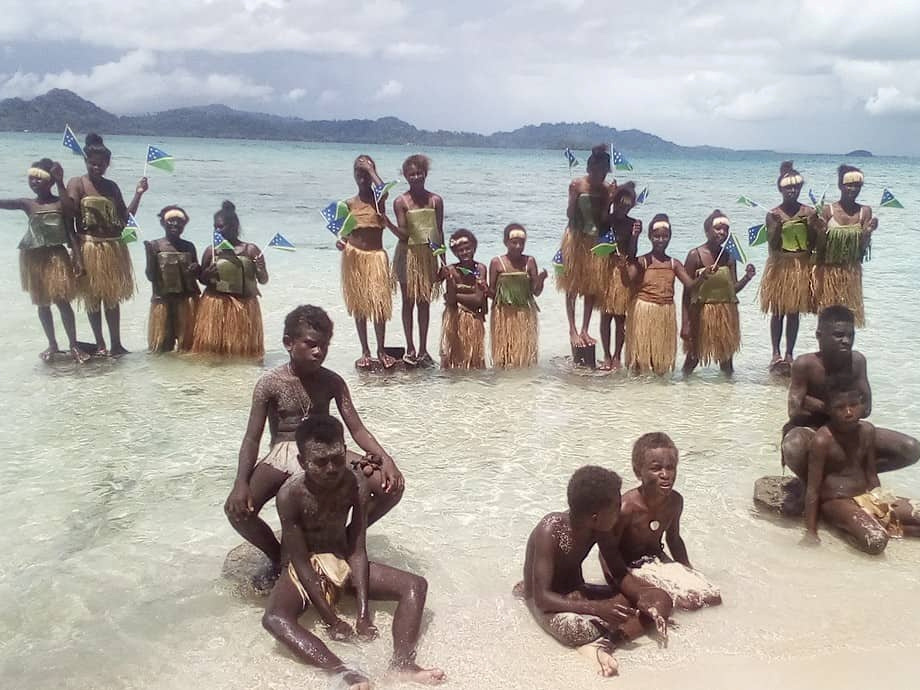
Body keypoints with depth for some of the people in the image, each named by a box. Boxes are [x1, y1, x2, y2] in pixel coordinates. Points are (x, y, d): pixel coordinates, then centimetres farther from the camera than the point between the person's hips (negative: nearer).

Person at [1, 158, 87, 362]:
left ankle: (73, 344, 5)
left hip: (57, 256, -3)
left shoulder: (62, 203, -3)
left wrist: (78, 257, -10)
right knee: (42, 303, 11)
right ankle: (52, 344, 23)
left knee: (62, 301, -3)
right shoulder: (27, 204, 3)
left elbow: (71, 233, -4)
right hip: (34, 259, 3)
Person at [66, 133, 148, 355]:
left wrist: (138, 194, 1)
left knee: (112, 297, 10)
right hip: (89, 248, -5)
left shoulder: (111, 186, 11)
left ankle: (116, 344, 17)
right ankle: (100, 345, 14)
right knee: (92, 298, 5)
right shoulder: (76, 184, -5)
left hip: (114, 249, 5)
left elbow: (125, 218, 9)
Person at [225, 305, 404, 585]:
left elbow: (357, 429, -2)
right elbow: (252, 438, -10)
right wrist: (241, 483, -27)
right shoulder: (270, 383, -9)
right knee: (237, 508, -28)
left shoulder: (332, 381, -1)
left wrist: (386, 459, -20)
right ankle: (279, 558, 3)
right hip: (283, 455, -2)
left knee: (391, 486, -16)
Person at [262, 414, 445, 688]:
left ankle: (402, 663, -30)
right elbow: (301, 560, -22)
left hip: (343, 563, 4)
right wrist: (331, 620, -24)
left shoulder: (356, 488, -16)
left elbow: (358, 550, -14)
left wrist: (364, 612, -23)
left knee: (415, 585, -13)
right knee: (274, 618, -35)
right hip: (303, 569, -3)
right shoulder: (291, 494, -24)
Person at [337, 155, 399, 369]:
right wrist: (341, 242, -15)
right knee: (359, 305, 6)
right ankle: (365, 351, 14)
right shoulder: (349, 203, 8)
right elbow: (345, 232, 7)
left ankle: (381, 351, 4)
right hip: (354, 257, 2)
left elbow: (384, 189, -22)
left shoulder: (379, 200, 2)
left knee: (379, 303, -7)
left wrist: (370, 169, -10)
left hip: (376, 255, -2)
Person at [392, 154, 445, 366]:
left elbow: (440, 232, 7)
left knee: (424, 302, 8)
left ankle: (423, 349, 14)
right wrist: (387, 224, -27)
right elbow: (403, 234, -8)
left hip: (428, 253, 2)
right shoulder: (401, 202, -3)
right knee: (408, 301, 4)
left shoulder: (435, 200, 5)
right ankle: (410, 348, 10)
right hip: (408, 253, -2)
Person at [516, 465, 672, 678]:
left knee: (661, 600, -11)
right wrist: (596, 608, -40)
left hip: (577, 594, 7)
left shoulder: (599, 527, -11)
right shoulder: (550, 532, -30)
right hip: (549, 602, -7)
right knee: (575, 627, -44)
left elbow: (620, 574, -1)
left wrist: (644, 598, -21)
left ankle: (602, 643, -26)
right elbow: (542, 598, -33)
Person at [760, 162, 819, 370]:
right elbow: (772, 245, -8)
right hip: (780, 266, -2)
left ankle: (789, 354, 13)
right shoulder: (773, 214, -4)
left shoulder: (808, 212, 1)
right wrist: (778, 226, -23)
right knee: (778, 311, 1)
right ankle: (776, 353, 7)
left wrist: (812, 225, -15)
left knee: (794, 312, 7)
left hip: (802, 267, 2)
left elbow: (814, 244, 1)